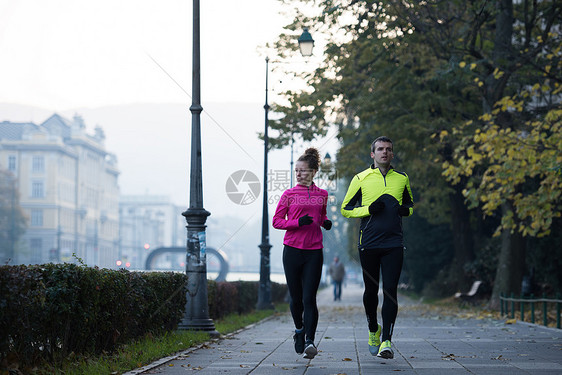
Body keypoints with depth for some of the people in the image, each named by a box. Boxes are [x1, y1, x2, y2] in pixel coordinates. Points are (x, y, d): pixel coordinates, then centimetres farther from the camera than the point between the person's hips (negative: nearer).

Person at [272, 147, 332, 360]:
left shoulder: (322, 195, 9)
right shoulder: (289, 195, 3)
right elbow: (276, 221, 2)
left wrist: (325, 222, 2)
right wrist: (298, 223, -14)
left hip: (314, 252, 0)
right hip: (292, 250, 0)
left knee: (309, 298, -10)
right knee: (296, 298, 8)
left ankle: (309, 342, -14)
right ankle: (299, 329, 33)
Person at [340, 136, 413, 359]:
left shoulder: (401, 178, 11)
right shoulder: (361, 179, 4)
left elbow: (410, 204, 25)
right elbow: (345, 209, 6)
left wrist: (406, 210, 0)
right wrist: (369, 209, -10)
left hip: (394, 244, 1)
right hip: (369, 243, -1)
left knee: (390, 291, -9)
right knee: (371, 291, 8)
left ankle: (386, 342, -12)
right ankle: (373, 331, 32)